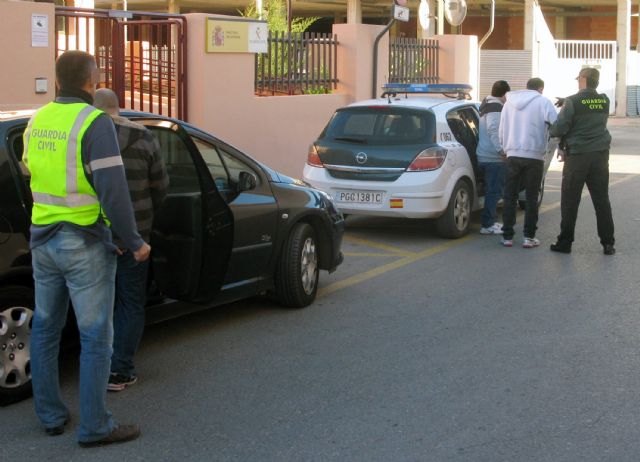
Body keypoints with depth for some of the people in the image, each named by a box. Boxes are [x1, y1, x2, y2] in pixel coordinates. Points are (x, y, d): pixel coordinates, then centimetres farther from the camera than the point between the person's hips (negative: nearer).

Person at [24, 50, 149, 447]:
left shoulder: (37, 121, 6)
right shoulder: (95, 123, -16)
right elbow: (113, 191, -20)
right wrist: (135, 242, -10)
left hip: (43, 239, 7)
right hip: (85, 243, -7)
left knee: (45, 329, 16)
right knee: (96, 336, 1)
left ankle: (51, 415, 25)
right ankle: (95, 427, 6)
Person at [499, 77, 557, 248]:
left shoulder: (509, 103, 12)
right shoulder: (543, 102, -3)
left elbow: (501, 131, 15)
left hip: (513, 155, 3)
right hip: (534, 156, -3)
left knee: (510, 197, 9)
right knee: (531, 198, 4)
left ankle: (507, 236, 7)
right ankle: (529, 237, 3)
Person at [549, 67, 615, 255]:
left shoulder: (572, 102, -12)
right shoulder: (604, 101, 4)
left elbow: (559, 128, -13)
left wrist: (551, 130, 10)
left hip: (577, 156, -4)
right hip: (600, 155, 4)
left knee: (570, 201, 4)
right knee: (602, 200, 8)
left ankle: (565, 242, 7)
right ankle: (608, 243, 9)